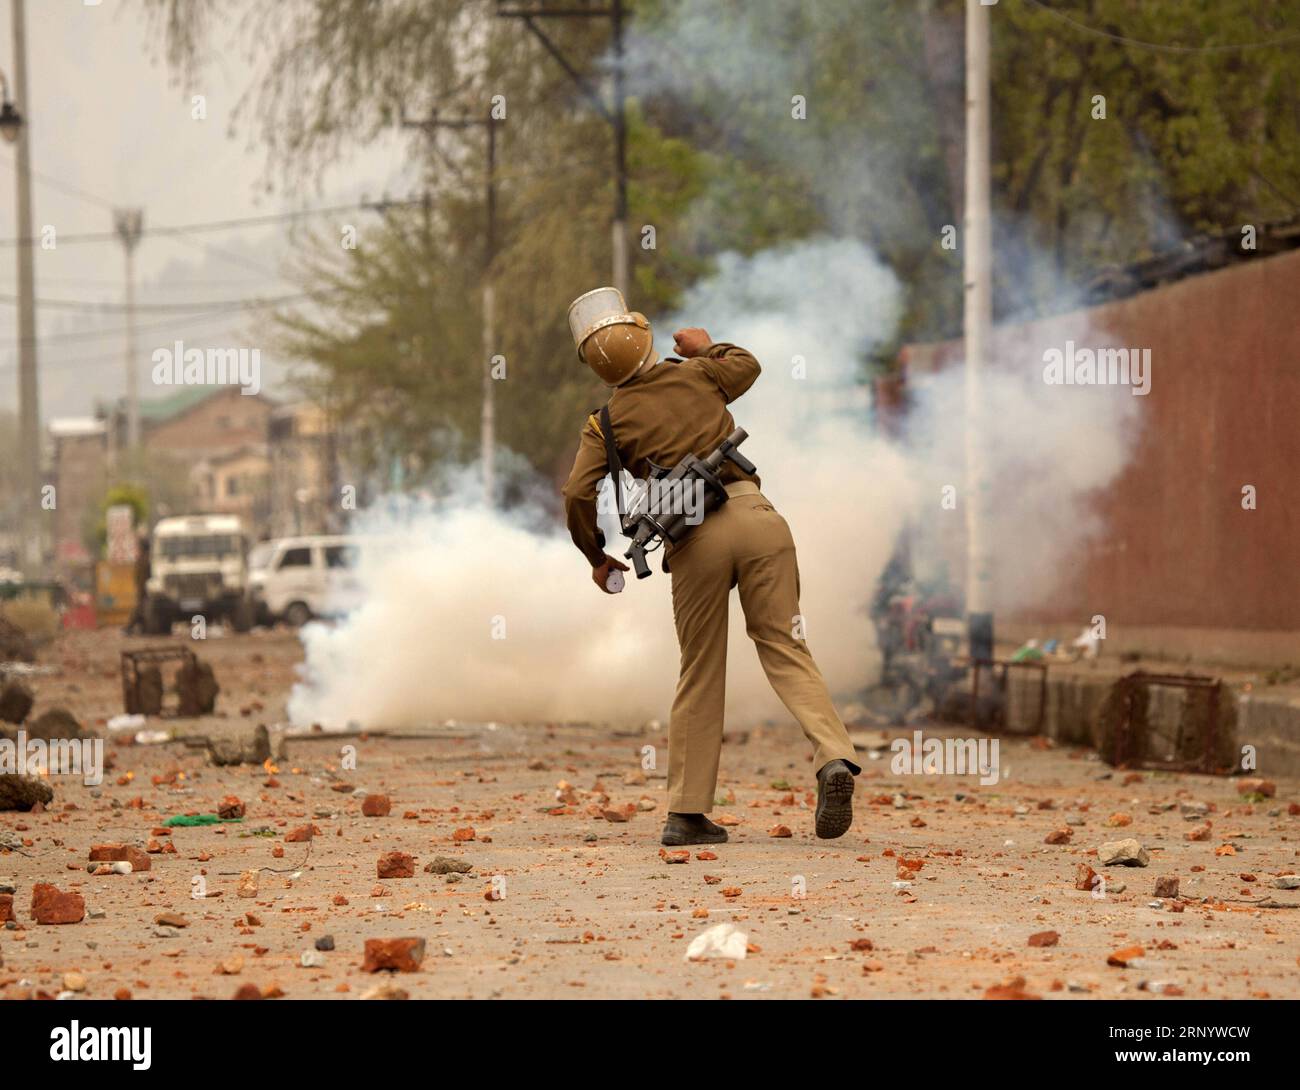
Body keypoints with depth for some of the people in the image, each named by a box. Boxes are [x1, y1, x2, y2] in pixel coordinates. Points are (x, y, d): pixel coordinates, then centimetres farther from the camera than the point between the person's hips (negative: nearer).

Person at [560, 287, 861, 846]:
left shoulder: (607, 422, 9)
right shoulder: (696, 375, 16)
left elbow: (579, 494, -1)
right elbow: (746, 365, 38)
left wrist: (598, 558, 15)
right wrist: (706, 346, 57)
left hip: (695, 538, -1)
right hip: (754, 516, 1)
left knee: (700, 675, 9)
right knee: (783, 647, 3)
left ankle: (687, 811, 10)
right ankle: (834, 757, -21)